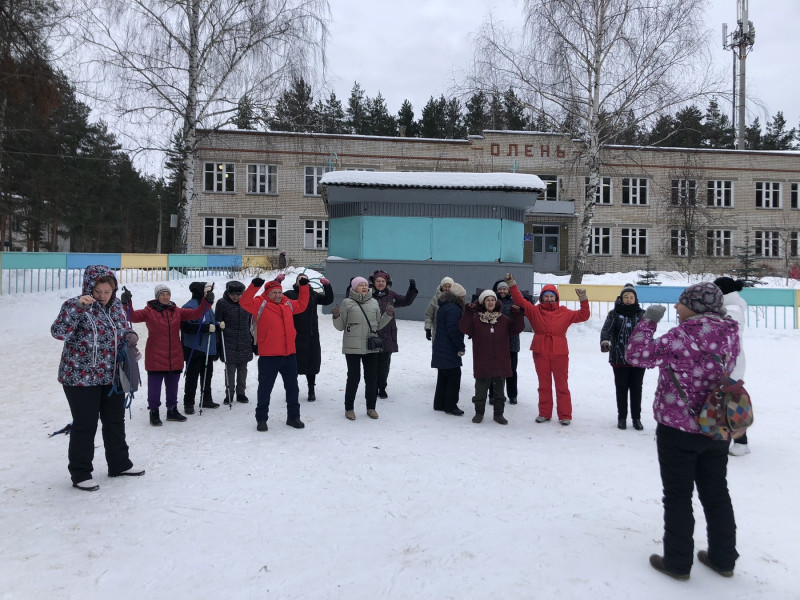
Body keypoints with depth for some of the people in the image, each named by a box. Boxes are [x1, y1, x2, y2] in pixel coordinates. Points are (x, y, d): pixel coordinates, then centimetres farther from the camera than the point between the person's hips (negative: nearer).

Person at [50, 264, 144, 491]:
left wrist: (131, 337, -5)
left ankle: (119, 464, 33)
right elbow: (58, 332, -28)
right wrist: (77, 307, -38)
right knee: (85, 425, 2)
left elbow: (125, 330, 18)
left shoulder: (117, 306, 5)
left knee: (115, 421, 17)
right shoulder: (76, 306, -13)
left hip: (112, 376, 7)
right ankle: (80, 474, 17)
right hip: (81, 377, -6)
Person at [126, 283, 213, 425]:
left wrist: (207, 301, -11)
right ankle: (154, 412, 17)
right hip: (155, 358, -4)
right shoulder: (149, 311, -3)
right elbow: (133, 316, -15)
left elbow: (196, 313, 1)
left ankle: (172, 410, 30)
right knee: (154, 386, 2)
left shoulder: (177, 311, 8)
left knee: (172, 386, 16)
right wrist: (127, 303, -31)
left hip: (175, 358, 4)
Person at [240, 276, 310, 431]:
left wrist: (303, 287, 22)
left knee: (292, 388, 14)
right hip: (268, 356, -5)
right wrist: (254, 286, -31)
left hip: (289, 354, 5)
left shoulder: (288, 304, 12)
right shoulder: (261, 304, -5)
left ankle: (293, 417, 28)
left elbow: (302, 305, 28)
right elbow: (244, 302, -20)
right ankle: (261, 419, 20)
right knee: (265, 389, 6)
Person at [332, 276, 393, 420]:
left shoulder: (374, 302, 9)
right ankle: (349, 408, 19)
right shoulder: (347, 303, -2)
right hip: (352, 347, -4)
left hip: (371, 346, 4)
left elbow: (379, 325, 16)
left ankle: (371, 407, 24)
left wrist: (388, 314, 3)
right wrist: (336, 316, -17)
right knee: (354, 377, 2)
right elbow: (340, 326, 1)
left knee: (372, 377, 9)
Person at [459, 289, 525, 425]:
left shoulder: (503, 319, 6)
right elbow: (464, 328, -17)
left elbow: (517, 329, -1)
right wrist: (468, 312, -27)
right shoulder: (475, 318, -3)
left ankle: (498, 414, 26)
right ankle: (479, 412, 26)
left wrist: (517, 315, -16)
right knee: (481, 389, 9)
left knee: (499, 390, 13)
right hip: (482, 364, -2)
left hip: (500, 363, 2)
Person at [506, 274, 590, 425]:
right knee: (544, 385, 11)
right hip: (540, 353, 1)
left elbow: (583, 315, 3)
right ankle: (544, 413, 23)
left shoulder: (564, 312, 2)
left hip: (559, 353, -1)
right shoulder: (535, 311, 1)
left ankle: (565, 415, 15)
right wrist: (512, 284, -9)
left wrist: (583, 299, -8)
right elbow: (520, 300, -2)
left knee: (562, 385, 6)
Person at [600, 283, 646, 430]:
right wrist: (604, 342, -34)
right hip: (619, 358, -1)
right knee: (621, 388, 8)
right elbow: (606, 329, -14)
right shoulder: (614, 313, -1)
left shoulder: (642, 314, 5)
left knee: (636, 389, 9)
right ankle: (622, 417, 21)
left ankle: (636, 418, 22)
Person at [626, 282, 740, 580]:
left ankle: (678, 563, 18)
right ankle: (723, 559, 33)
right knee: (716, 494, 19)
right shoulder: (729, 334, -3)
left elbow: (636, 354, -21)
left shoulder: (681, 336, -23)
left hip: (678, 430, -6)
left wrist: (648, 320, -10)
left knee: (678, 497, 7)